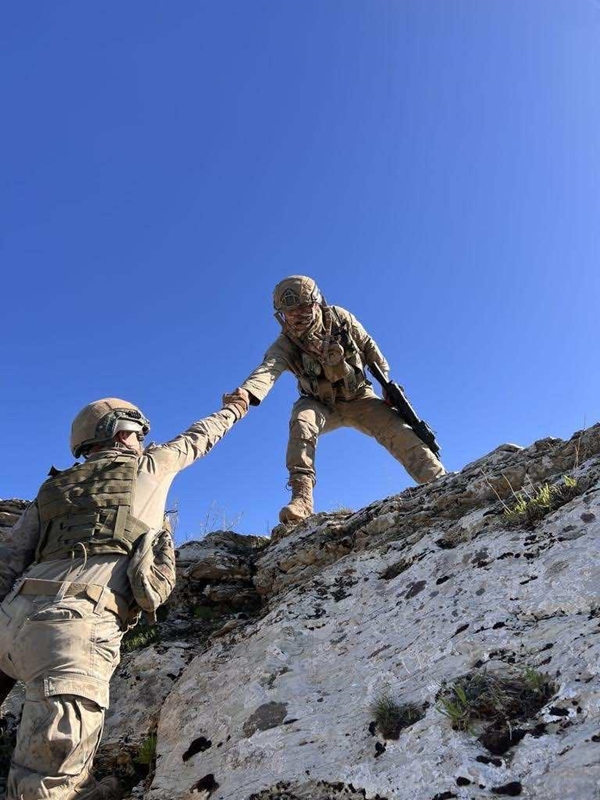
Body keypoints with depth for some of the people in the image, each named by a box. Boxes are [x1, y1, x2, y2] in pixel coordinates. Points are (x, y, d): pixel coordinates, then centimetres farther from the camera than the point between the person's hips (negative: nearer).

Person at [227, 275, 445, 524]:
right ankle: (302, 498, -37)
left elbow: (368, 347, -1)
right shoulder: (285, 345, -21)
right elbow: (267, 370, -42)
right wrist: (248, 393, -63)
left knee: (397, 431, -19)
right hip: (321, 407, -1)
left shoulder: (340, 319, -15)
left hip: (359, 399, 1)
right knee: (301, 422, -33)